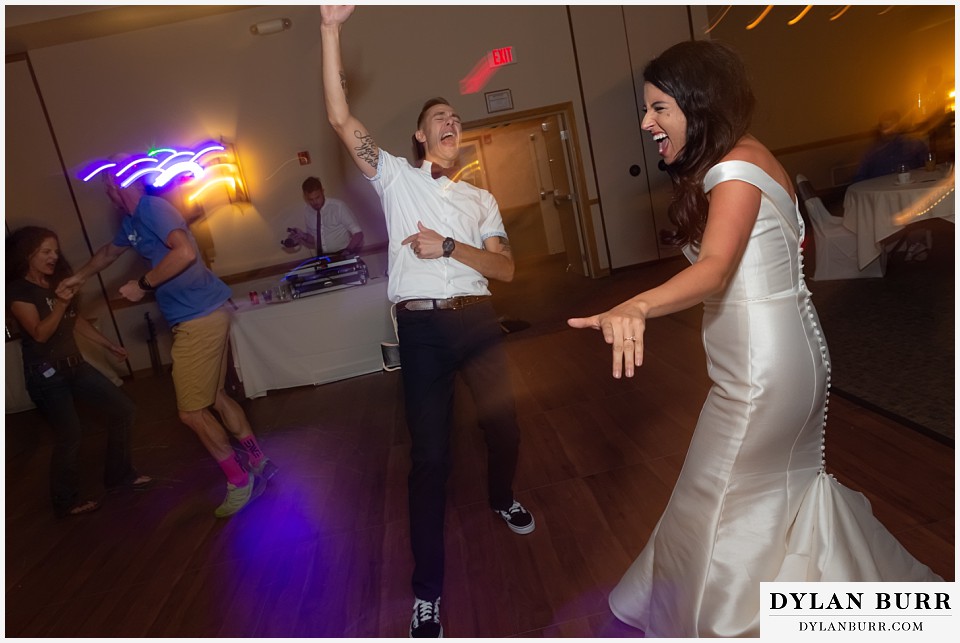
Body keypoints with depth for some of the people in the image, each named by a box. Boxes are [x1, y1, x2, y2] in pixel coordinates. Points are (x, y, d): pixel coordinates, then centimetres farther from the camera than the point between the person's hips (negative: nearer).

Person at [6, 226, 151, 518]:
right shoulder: (18, 291, -11)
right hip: (45, 373, -8)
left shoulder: (57, 282, 10)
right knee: (70, 433, -11)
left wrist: (109, 345, 18)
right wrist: (60, 303, -33)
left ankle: (119, 474, 21)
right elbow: (40, 333, -20)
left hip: (74, 365, 8)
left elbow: (77, 321, 19)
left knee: (123, 408, 5)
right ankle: (66, 502, 9)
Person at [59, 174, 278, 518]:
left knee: (192, 411, -2)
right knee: (214, 396, 16)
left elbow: (185, 252, -32)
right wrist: (79, 277, 45)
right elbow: (109, 251, 37)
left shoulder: (153, 208, -15)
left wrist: (143, 284, -20)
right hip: (203, 316, 10)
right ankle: (258, 462, 27)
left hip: (199, 319, -10)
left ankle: (240, 482, 12)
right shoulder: (131, 221, 16)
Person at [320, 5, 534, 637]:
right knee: (430, 455, -1)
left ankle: (502, 499, 49)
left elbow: (505, 268, 3)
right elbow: (341, 116, -2)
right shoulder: (397, 177, 8)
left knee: (505, 425, 13)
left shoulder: (482, 198, 16)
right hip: (422, 328, -3)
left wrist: (447, 247, -11)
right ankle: (427, 592, 13)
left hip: (478, 321, 3)